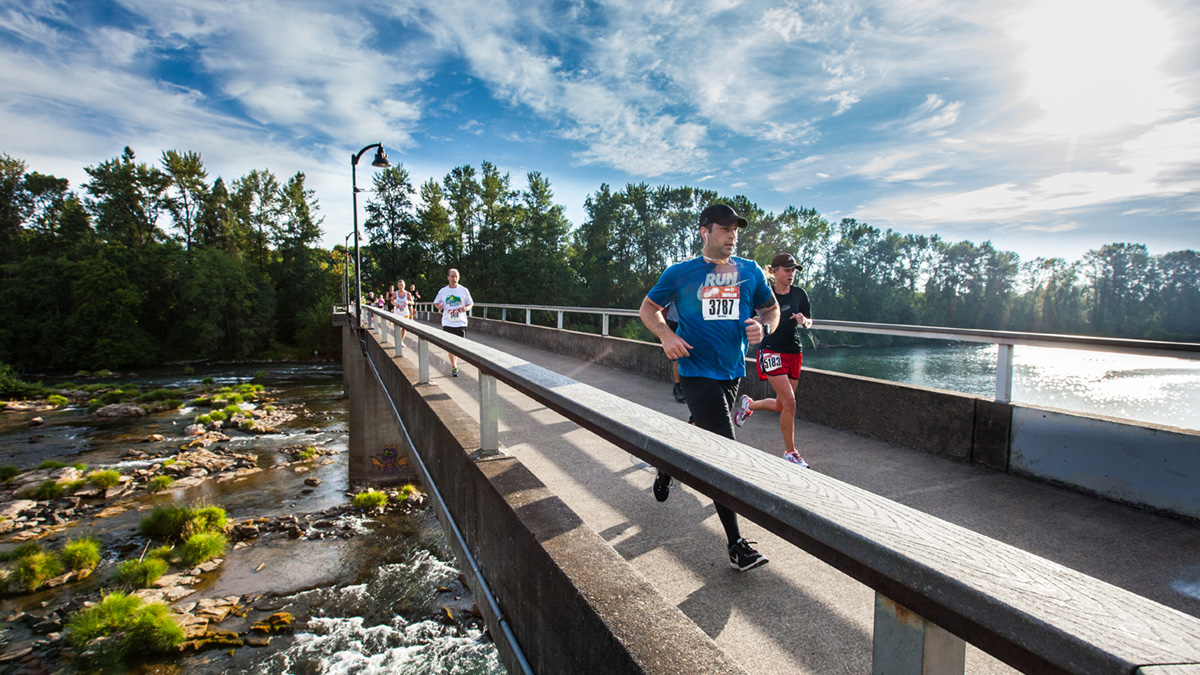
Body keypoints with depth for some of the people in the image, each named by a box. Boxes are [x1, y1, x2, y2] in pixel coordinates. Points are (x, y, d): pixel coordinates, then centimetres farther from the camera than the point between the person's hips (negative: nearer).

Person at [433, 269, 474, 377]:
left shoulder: (464, 290, 3)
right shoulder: (443, 291, 5)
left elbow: (470, 304, 10)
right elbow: (436, 303, 16)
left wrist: (466, 308, -13)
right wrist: (439, 307, -8)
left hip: (461, 322, 0)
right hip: (447, 322, 0)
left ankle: (454, 362, 27)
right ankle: (454, 368, 8)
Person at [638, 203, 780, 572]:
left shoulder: (750, 271, 7)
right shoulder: (680, 273, -3)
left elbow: (771, 308, 17)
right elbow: (648, 309, 6)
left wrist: (763, 326, -7)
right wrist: (666, 335, -13)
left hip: (731, 371, 5)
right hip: (697, 372, -5)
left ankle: (665, 468, 54)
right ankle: (736, 545, -3)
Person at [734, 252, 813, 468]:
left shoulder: (799, 294, 4)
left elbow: (809, 323, 6)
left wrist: (804, 320, -14)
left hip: (794, 352, 5)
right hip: (771, 351, -5)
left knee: (781, 406, 9)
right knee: (790, 401, -15)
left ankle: (748, 404, 40)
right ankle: (790, 452, 1)